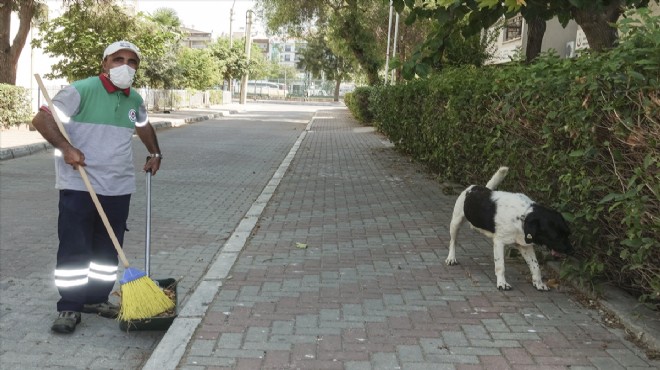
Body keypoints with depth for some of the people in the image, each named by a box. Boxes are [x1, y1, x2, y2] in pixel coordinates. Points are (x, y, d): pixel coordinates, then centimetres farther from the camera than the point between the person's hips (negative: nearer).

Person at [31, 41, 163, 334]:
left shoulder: (134, 100, 10)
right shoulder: (81, 90, -11)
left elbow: (143, 125, 33)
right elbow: (41, 119, -15)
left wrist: (154, 154, 29)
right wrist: (65, 147, -27)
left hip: (119, 188, 6)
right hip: (79, 186, -6)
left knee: (108, 250, 12)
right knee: (74, 249, -3)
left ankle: (96, 298, 26)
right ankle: (69, 307, 6)